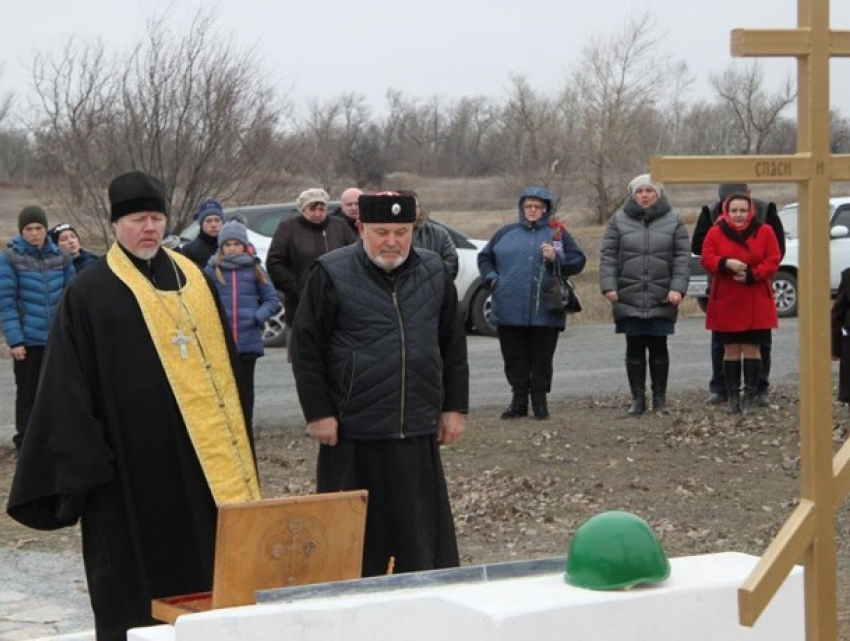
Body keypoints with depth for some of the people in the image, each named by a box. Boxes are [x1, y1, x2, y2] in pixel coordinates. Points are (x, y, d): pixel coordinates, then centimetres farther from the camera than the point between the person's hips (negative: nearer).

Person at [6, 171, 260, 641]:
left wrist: (233, 440, 12)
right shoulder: (89, 293, -3)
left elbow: (222, 361, 16)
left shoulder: (192, 280, 11)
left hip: (198, 458, 5)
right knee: (134, 584, 1)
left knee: (202, 564, 8)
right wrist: (82, 458, -11)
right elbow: (69, 385, -5)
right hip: (129, 460, -4)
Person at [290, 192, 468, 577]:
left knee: (424, 538, 5)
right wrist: (318, 414, -7)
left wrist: (455, 408, 9)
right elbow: (306, 349, -3)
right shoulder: (331, 274, -4)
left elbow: (454, 347, 14)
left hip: (419, 433, 3)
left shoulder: (434, 274, 8)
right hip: (352, 434, -3)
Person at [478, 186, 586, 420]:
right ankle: (519, 399, 16)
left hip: (544, 313, -2)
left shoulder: (558, 233, 8)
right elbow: (484, 257, 21)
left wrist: (556, 258, -12)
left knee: (542, 360, 4)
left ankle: (540, 400, 13)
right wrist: (491, 278, 4)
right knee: (514, 358, 7)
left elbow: (578, 261, 4)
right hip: (509, 312, 2)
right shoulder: (506, 233, 12)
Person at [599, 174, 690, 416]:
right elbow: (608, 255, 3)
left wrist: (677, 287, -10)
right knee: (634, 348, 3)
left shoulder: (673, 221, 5)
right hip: (628, 297, 0)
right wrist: (608, 286, -7)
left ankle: (660, 398, 14)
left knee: (658, 347, 4)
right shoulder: (619, 220, 5)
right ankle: (637, 398, 11)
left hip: (661, 299, 0)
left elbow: (682, 257, 0)